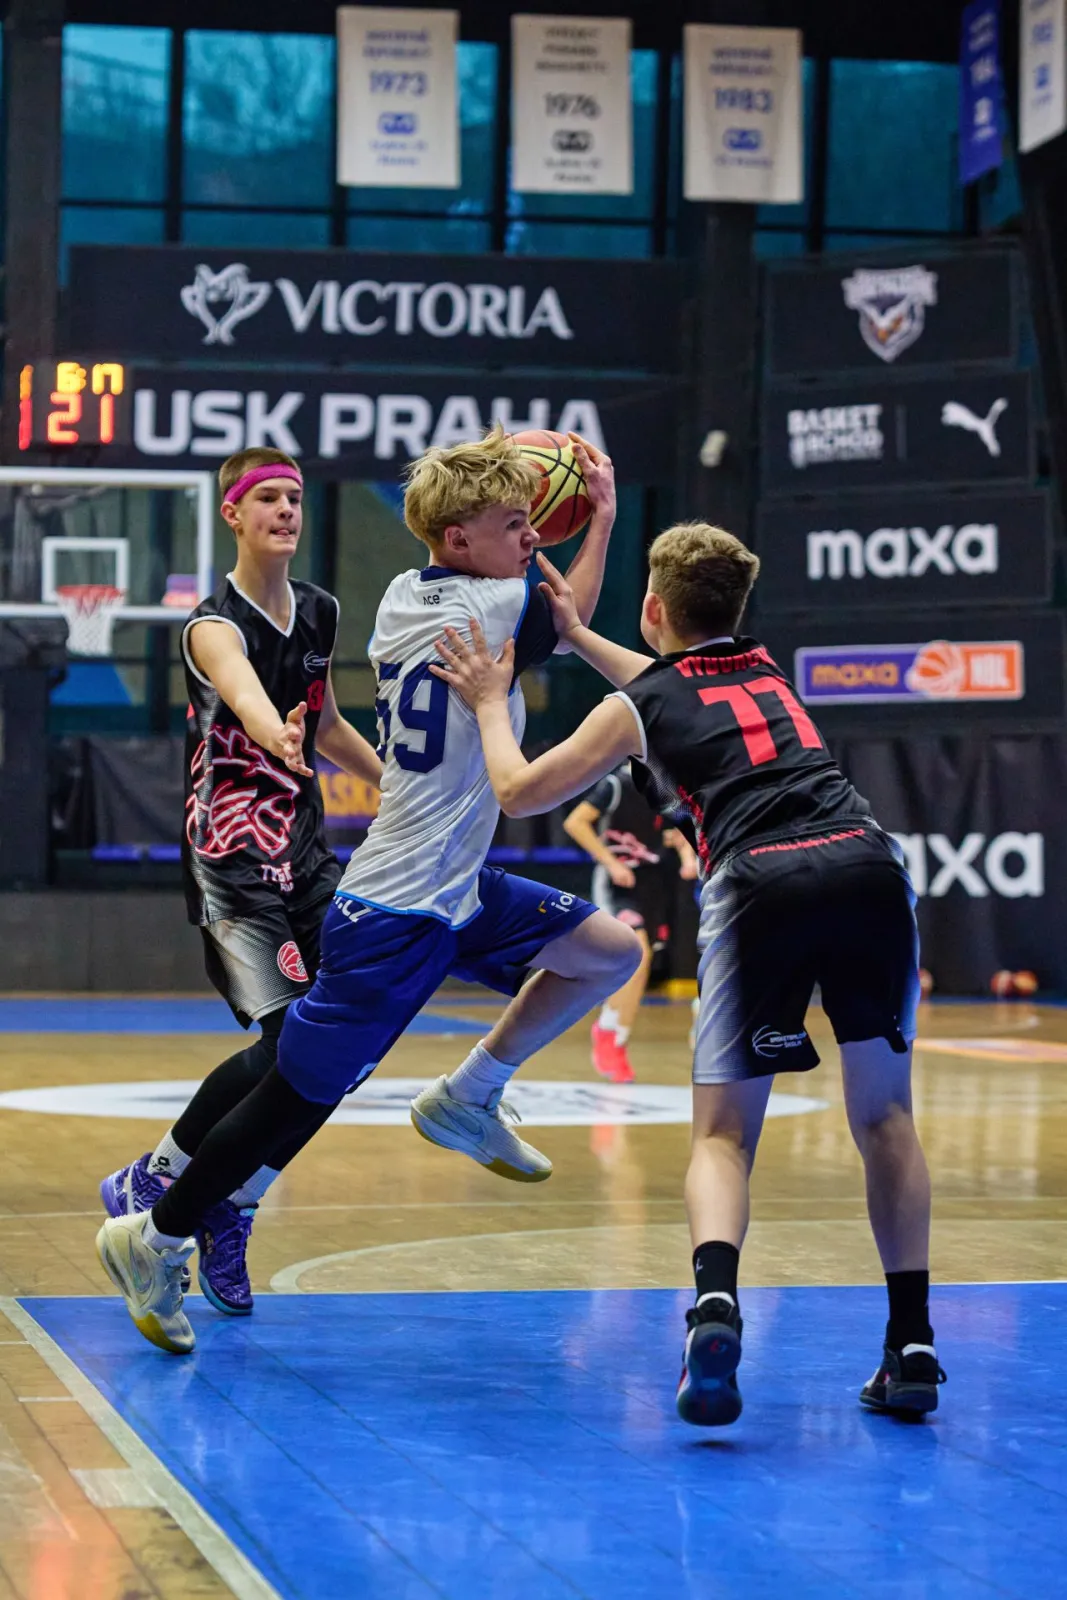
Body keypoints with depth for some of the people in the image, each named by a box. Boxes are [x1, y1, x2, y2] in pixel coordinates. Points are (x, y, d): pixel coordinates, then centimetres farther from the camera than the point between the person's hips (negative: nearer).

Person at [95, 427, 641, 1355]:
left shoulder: (406, 595, 6)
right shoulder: (485, 607, -17)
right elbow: (569, 622, 3)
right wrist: (603, 514, 13)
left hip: (458, 894, 9)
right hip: (398, 914, -9)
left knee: (609, 952, 5)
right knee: (300, 1096, -1)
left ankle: (468, 1099, 15)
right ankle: (156, 1240, 14)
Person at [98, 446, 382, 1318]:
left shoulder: (320, 613, 9)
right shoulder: (215, 626, -14)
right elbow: (245, 695, -37)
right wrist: (279, 741, -59)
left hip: (304, 844, 7)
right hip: (232, 853, -7)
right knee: (288, 1037, -18)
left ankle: (229, 1213, 11)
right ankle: (150, 1181, 1)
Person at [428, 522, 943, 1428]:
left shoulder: (634, 708, 17)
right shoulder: (765, 667, 30)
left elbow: (519, 792, 27)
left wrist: (490, 704, 42)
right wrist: (577, 636, 57)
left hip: (763, 881, -3)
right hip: (869, 866, 3)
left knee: (723, 1132, 5)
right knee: (885, 1117, 15)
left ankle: (716, 1298, -23)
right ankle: (912, 1346, 9)